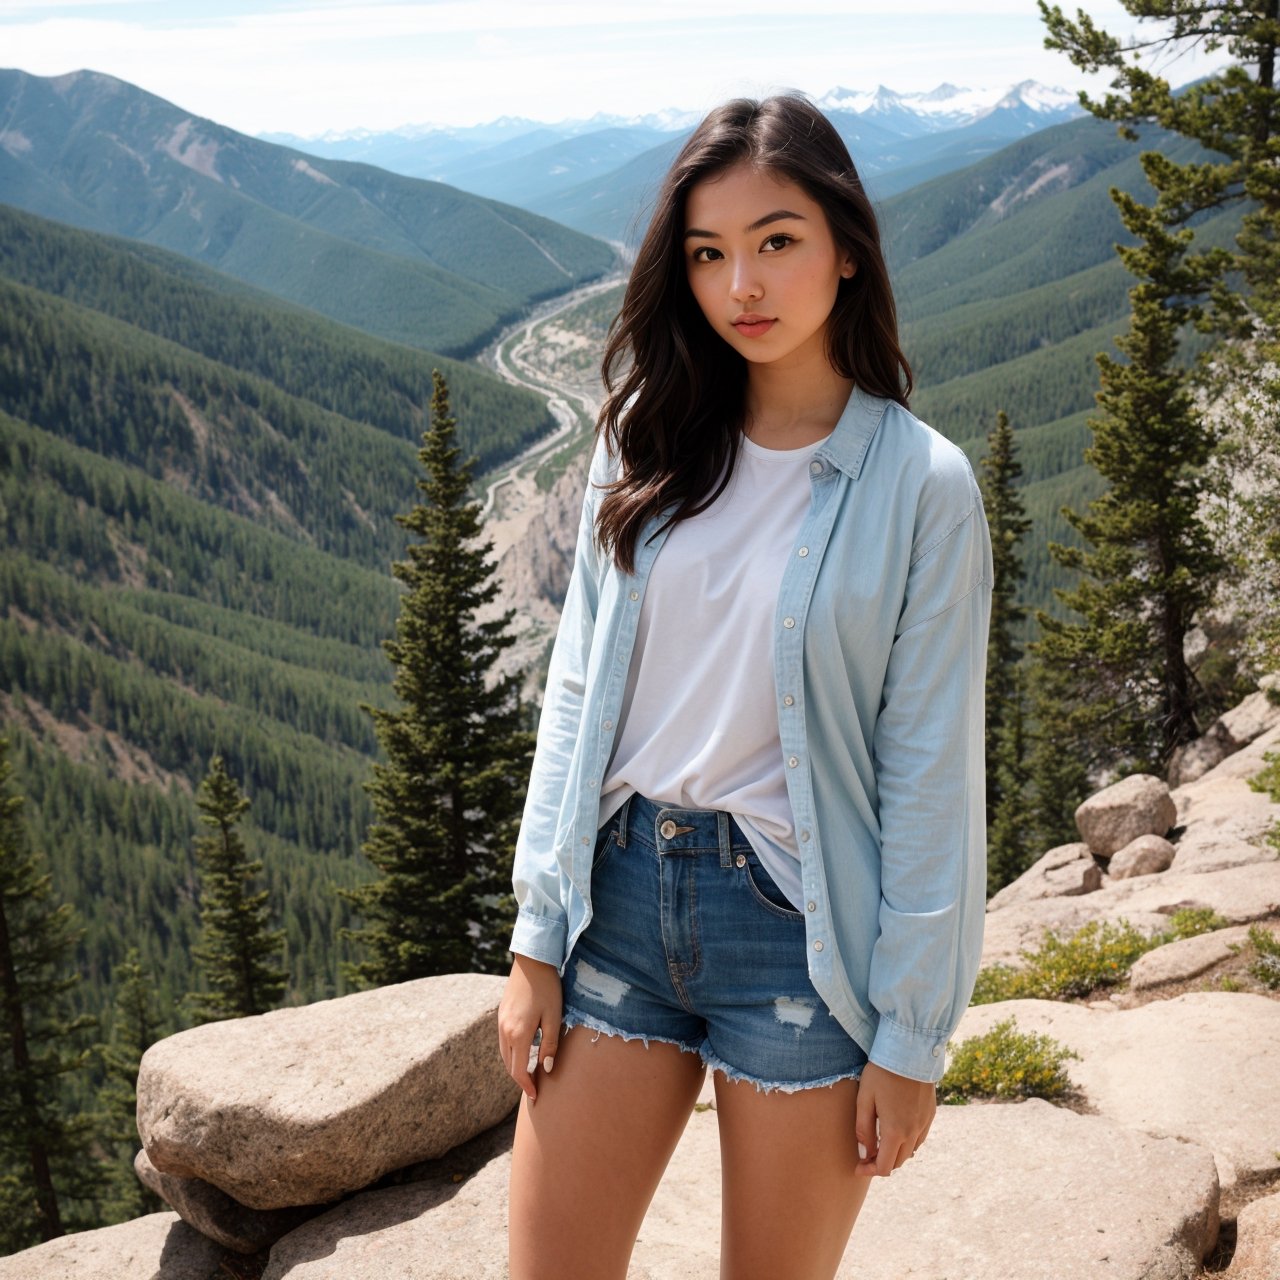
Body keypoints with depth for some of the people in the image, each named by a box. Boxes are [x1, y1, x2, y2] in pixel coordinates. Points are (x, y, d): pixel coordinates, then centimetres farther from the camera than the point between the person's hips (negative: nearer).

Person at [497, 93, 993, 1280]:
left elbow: (931, 777, -8)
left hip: (799, 928, -3)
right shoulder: (648, 445, 3)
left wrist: (910, 1035, -6)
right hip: (621, 893, 4)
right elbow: (575, 697, 5)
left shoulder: (920, 487, -8)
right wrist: (535, 939, 4)